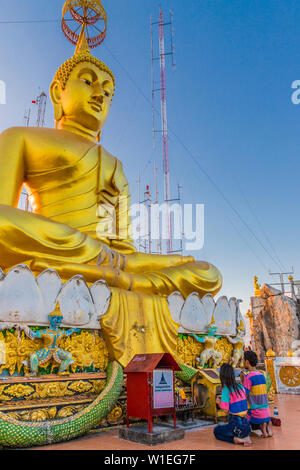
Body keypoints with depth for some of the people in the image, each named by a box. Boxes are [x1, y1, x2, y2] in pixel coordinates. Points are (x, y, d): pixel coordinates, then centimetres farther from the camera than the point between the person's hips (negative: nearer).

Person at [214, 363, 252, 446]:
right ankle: (245, 437, 8)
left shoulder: (226, 389, -15)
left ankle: (236, 439, -2)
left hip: (236, 426, -6)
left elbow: (225, 409, -18)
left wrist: (219, 402, 3)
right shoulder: (240, 387, 4)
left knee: (216, 431, 21)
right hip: (246, 426, 6)